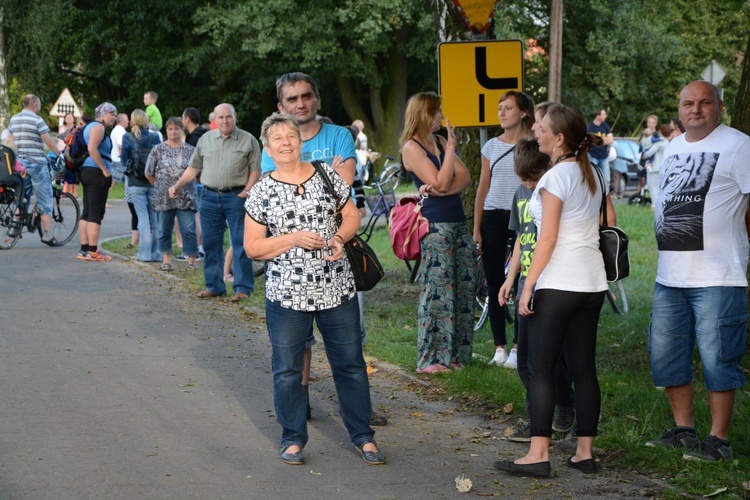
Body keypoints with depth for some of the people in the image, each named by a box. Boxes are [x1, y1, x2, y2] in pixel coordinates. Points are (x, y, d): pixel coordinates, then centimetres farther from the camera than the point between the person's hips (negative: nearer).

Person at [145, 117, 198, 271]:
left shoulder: (191, 150, 2)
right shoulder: (158, 150, 2)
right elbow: (149, 174, 7)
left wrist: (183, 184, 8)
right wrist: (161, 186, 9)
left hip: (186, 199, -1)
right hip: (164, 199, 1)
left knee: (189, 230, -4)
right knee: (164, 229, 9)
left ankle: (192, 259, 3)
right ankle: (166, 258, 19)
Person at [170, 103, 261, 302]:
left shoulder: (248, 140, 1)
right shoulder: (206, 139, 12)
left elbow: (255, 170, -1)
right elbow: (194, 167, 17)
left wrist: (246, 192, -13)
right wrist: (177, 185, 9)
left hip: (236, 197, -4)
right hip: (210, 196, 4)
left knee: (240, 243, -4)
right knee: (211, 243, 7)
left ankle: (243, 287, 1)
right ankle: (214, 286, 16)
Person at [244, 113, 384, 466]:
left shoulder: (327, 176, 4)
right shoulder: (261, 192, -2)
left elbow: (352, 216, 11)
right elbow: (252, 247, -3)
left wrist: (340, 237, -10)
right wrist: (294, 239, -16)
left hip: (338, 290, 1)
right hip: (287, 295, -1)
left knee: (350, 364, 7)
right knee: (287, 370, 6)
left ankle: (363, 437, 18)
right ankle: (293, 439, 21)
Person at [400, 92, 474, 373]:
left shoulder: (440, 143, 17)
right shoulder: (411, 148, -6)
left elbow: (465, 177, 4)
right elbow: (440, 183, -15)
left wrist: (442, 189, -14)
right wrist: (451, 148, -9)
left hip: (458, 221, 8)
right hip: (435, 224, -8)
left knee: (465, 285, 7)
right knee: (437, 290, -8)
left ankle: (457, 353, 15)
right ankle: (430, 359, -3)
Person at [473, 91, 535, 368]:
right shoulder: (491, 146, 10)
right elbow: (483, 188, 11)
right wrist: (476, 229, 7)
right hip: (493, 218, 3)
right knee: (494, 285, 5)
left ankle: (517, 348, 4)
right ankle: (499, 347, 12)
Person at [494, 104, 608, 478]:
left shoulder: (556, 177, -11)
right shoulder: (592, 175, 13)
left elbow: (547, 239, -14)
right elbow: (607, 221, 15)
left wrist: (527, 286, -12)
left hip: (558, 284, -8)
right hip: (593, 282, 8)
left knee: (541, 369, -4)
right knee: (584, 368, 9)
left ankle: (538, 455, -7)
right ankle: (584, 453, 10)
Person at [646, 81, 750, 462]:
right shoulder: (673, 149, 17)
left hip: (716, 277, -8)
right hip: (669, 276, 8)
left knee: (717, 359, -3)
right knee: (665, 356, 12)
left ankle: (718, 440, 6)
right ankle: (683, 430, 24)